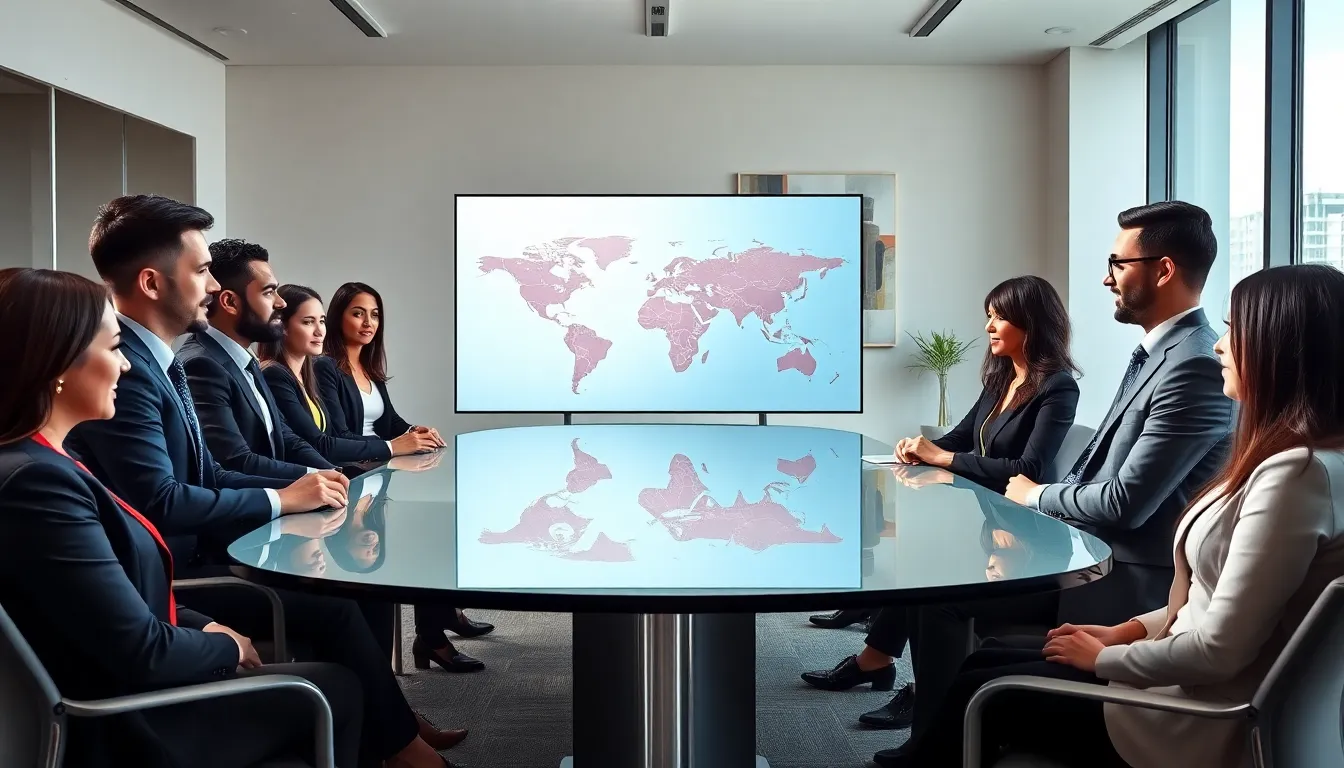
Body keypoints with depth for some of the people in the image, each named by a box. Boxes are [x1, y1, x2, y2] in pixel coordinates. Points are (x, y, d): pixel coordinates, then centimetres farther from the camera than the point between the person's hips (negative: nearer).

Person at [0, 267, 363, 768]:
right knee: (335, 690, 5)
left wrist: (202, 625, 1)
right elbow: (143, 652, -25)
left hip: (124, 694, 9)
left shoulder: (40, 464, 3)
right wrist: (226, 646, -8)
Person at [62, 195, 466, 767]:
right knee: (329, 605, -17)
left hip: (189, 551, 10)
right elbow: (159, 502, -27)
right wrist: (282, 499, -15)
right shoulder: (121, 367, -22)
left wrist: (302, 487, -3)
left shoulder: (158, 359, 10)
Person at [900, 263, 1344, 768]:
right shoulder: (1289, 457, 7)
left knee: (978, 695, 2)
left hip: (1199, 724, -9)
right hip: (1186, 682, 9)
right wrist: (1129, 631, 6)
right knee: (981, 666, 11)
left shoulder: (1296, 472, -25)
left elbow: (1220, 648, -26)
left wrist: (1104, 657, -11)